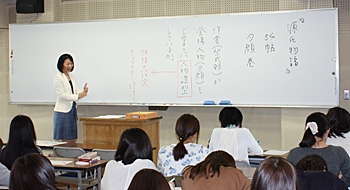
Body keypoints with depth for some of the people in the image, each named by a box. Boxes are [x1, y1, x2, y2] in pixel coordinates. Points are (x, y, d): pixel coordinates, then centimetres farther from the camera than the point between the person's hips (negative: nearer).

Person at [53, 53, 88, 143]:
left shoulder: (71, 76, 15)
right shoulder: (57, 77, -8)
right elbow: (61, 95, -17)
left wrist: (83, 92, -5)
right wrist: (77, 96, -25)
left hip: (72, 109, 8)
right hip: (63, 111, -8)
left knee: (73, 140, 7)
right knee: (66, 141, -6)